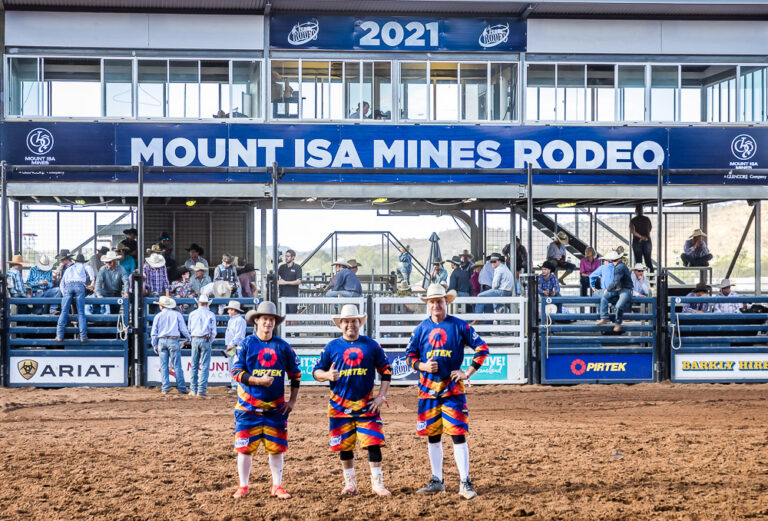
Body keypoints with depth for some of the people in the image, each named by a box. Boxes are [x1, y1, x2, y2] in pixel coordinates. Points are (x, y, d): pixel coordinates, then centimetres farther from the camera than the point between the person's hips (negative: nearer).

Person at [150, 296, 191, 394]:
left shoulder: (158, 316, 5)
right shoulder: (177, 314, 1)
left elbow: (154, 333, 7)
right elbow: (183, 329, 2)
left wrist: (154, 346, 16)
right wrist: (188, 338, 20)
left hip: (162, 341, 2)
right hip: (173, 341, -1)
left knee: (163, 366, 6)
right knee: (177, 366, 0)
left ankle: (165, 388, 3)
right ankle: (181, 388, -1)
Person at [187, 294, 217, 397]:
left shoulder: (192, 314, 9)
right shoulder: (211, 314, 2)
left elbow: (189, 329, 13)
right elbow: (213, 331, 1)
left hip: (194, 340, 3)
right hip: (206, 340, -3)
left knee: (194, 366, 8)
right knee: (205, 366, -3)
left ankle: (193, 389, 8)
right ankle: (202, 390, -8)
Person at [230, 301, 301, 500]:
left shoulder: (283, 346, 5)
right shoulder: (246, 344, -1)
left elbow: (295, 374, 14)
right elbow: (236, 372, -6)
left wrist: (293, 400, 7)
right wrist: (258, 381, -20)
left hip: (276, 407, 2)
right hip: (248, 407, -2)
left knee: (277, 447, 3)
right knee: (245, 447, 0)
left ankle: (277, 486, 16)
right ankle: (243, 486, 12)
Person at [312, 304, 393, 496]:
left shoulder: (371, 345, 4)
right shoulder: (332, 347, 4)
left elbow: (386, 371, 9)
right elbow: (316, 372, 6)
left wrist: (381, 397, 0)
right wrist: (327, 375, -17)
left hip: (367, 405, -1)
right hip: (340, 406, 1)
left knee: (374, 442, -8)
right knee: (345, 445, 6)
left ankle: (377, 483, 1)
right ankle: (350, 484, 20)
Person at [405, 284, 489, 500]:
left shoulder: (459, 326, -1)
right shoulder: (422, 328, 7)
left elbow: (482, 348, 0)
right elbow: (410, 355, 13)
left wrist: (468, 372, -6)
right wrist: (422, 366, -7)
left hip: (452, 388, -3)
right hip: (428, 388, 3)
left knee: (458, 434, -8)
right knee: (432, 435, 10)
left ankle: (465, 483, -4)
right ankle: (436, 481, 21)